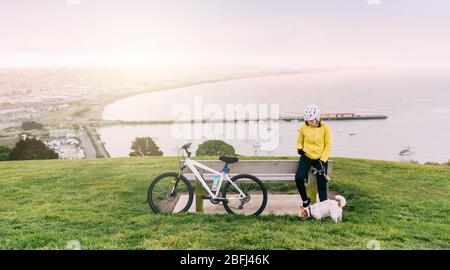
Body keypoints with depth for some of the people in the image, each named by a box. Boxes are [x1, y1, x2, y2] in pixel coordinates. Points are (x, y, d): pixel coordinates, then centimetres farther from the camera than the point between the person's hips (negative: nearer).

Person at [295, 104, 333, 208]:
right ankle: (305, 200, 5)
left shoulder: (325, 128, -9)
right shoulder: (303, 127, -4)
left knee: (322, 183, -1)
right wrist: (299, 148, -11)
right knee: (299, 178, -18)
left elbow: (328, 145, -4)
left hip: (320, 158, -1)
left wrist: (323, 160, -11)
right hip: (306, 156, 1)